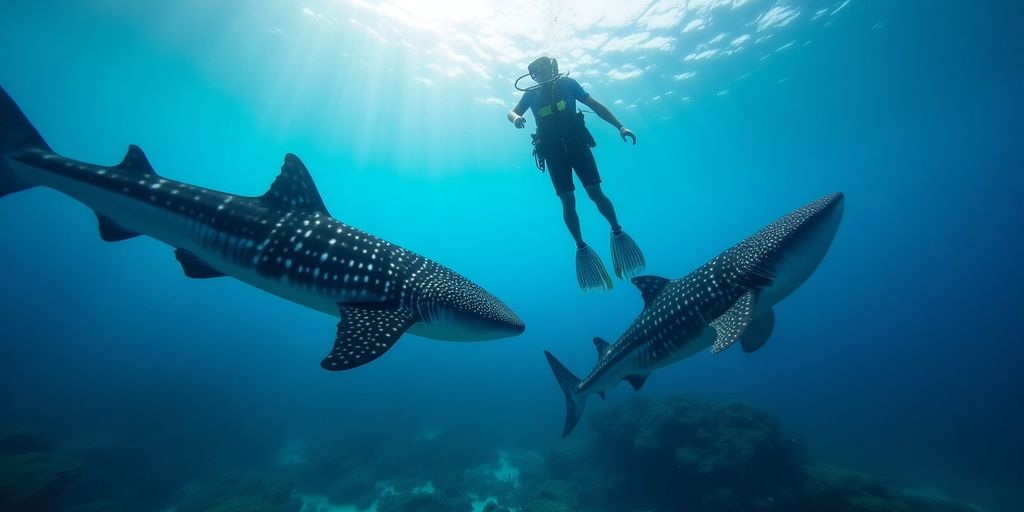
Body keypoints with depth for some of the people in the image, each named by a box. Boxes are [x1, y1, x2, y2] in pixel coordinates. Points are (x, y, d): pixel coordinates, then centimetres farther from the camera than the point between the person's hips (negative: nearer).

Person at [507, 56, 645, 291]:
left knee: (596, 193, -9)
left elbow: (595, 105, 7)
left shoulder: (567, 83, 9)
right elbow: (511, 112, 8)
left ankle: (617, 231, 13)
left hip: (577, 143, -1)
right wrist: (516, 118, -19)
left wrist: (620, 126, -2)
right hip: (554, 151, 1)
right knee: (567, 202, -3)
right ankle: (581, 246, 11)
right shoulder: (531, 94, 12)